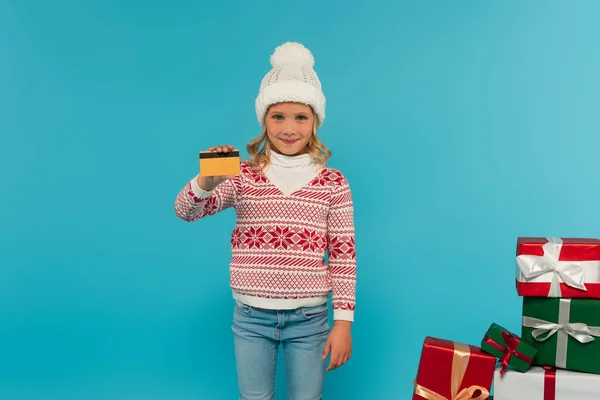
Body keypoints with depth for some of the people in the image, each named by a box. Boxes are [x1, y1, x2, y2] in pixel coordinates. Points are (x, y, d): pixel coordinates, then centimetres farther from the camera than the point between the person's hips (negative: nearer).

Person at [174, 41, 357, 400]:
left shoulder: (333, 184, -3)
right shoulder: (243, 176, -1)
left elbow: (344, 257, -2)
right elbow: (186, 212, -9)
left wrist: (343, 322, -5)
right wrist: (206, 180, -30)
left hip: (309, 318, -1)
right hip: (252, 317, 1)